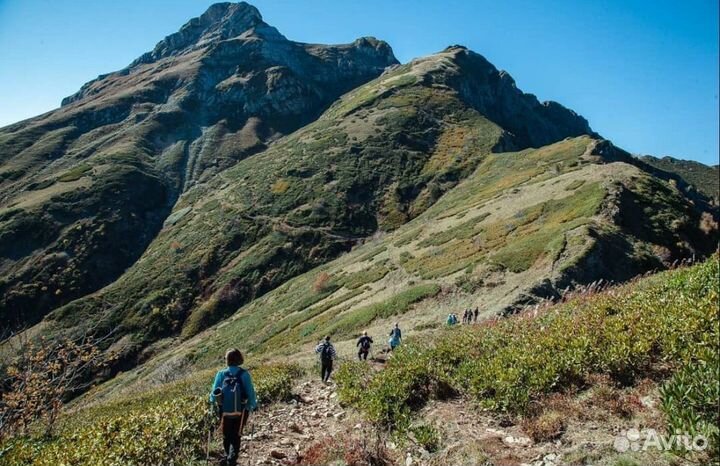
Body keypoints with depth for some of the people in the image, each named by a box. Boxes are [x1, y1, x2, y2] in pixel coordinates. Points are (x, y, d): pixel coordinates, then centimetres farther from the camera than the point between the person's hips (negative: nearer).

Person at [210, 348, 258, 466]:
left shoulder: (221, 374, -12)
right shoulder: (244, 374, -17)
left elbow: (214, 391, -3)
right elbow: (250, 392, -12)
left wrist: (213, 401, 19)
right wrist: (254, 405, 6)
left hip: (224, 411, 2)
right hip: (240, 411, -2)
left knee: (227, 436, 24)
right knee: (236, 436, 15)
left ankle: (228, 456, 42)